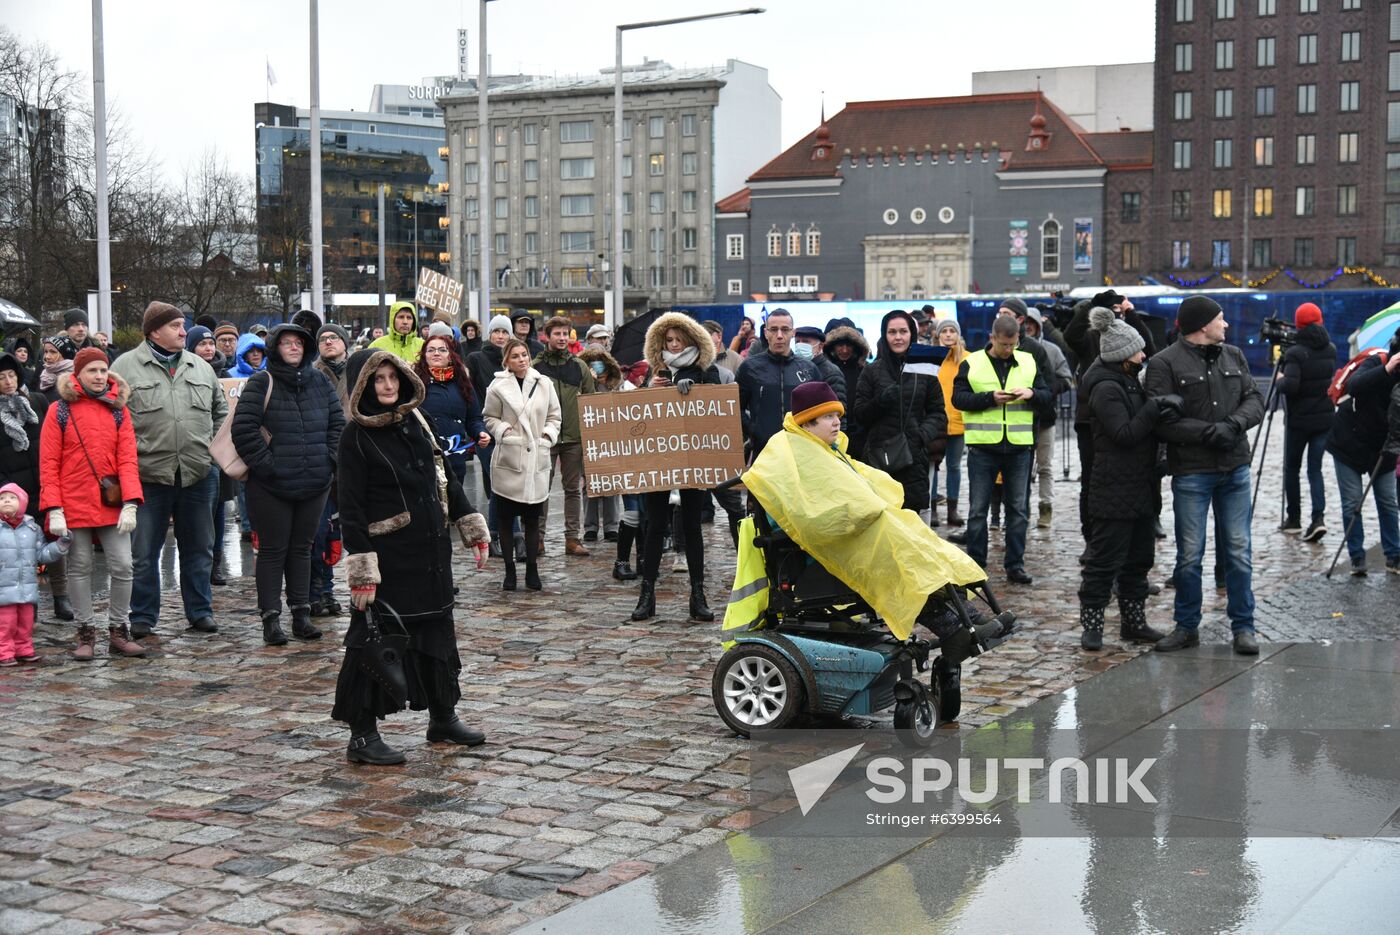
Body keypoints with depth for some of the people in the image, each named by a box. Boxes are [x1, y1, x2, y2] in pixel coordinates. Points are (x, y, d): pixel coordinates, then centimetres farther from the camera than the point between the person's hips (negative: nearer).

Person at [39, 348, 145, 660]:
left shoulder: (119, 409, 5)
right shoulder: (59, 411, 0)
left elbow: (128, 458, 0)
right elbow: (48, 464, -2)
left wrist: (130, 503, -11)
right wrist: (54, 509, -11)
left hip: (112, 504, 2)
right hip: (74, 505, -1)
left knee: (122, 567, -1)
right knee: (80, 568, 7)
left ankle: (118, 631, 13)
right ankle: (86, 634, 18)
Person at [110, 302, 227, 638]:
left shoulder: (201, 367, 11)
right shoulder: (126, 367, -1)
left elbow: (221, 412, 21)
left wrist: (212, 449, 11)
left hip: (198, 475, 4)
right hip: (148, 476, -3)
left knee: (199, 550, 12)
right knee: (144, 553, 4)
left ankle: (200, 611, 23)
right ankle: (143, 617, 15)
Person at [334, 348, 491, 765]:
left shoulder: (414, 423, 9)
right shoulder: (356, 436, -10)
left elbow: (446, 480, 17)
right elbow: (351, 508, -14)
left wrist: (473, 528, 12)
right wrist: (362, 569, -19)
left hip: (431, 553, 7)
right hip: (389, 556, -7)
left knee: (437, 632, 15)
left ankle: (443, 717, 28)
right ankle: (362, 735, 7)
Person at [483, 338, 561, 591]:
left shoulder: (544, 384, 5)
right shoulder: (498, 386, -2)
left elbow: (555, 416, 14)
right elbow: (490, 418, 6)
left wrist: (549, 434, -2)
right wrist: (502, 430, -12)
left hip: (537, 459, 2)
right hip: (508, 459, -2)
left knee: (533, 518, 7)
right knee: (505, 517, 2)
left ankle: (532, 570, 15)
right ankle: (509, 570, 12)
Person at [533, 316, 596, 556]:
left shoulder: (579, 366, 8)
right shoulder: (536, 366, 0)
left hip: (574, 437, 2)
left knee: (574, 489, 6)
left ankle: (573, 538, 11)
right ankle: (538, 536, 10)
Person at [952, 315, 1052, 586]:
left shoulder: (1028, 362, 8)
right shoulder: (972, 364, -2)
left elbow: (1046, 396, 9)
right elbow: (958, 398, -6)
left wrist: (1031, 394, -12)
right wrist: (990, 398, -17)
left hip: (1018, 447, 3)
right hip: (983, 447, -3)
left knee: (1018, 508, 8)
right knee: (978, 510, 3)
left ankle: (1015, 564, 16)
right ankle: (975, 564, 12)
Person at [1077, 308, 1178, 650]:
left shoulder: (1129, 381, 15)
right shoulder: (1106, 389, -15)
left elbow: (1142, 426, 19)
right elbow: (1124, 434, -21)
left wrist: (1161, 412, -2)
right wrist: (1154, 410, -23)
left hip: (1140, 487, 10)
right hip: (1115, 490, -10)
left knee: (1139, 558, 15)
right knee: (1105, 559, -4)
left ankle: (1133, 622, 24)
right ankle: (1091, 625, 3)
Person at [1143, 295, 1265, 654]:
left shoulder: (1234, 356, 11)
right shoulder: (1165, 363, -7)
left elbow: (1254, 399, 8)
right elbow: (1160, 421, -13)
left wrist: (1235, 424, -13)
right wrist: (1209, 432, -18)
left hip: (1235, 468, 4)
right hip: (1191, 472, -4)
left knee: (1239, 550, 6)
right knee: (1189, 554, 4)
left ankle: (1243, 627, 16)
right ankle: (1186, 627, 18)